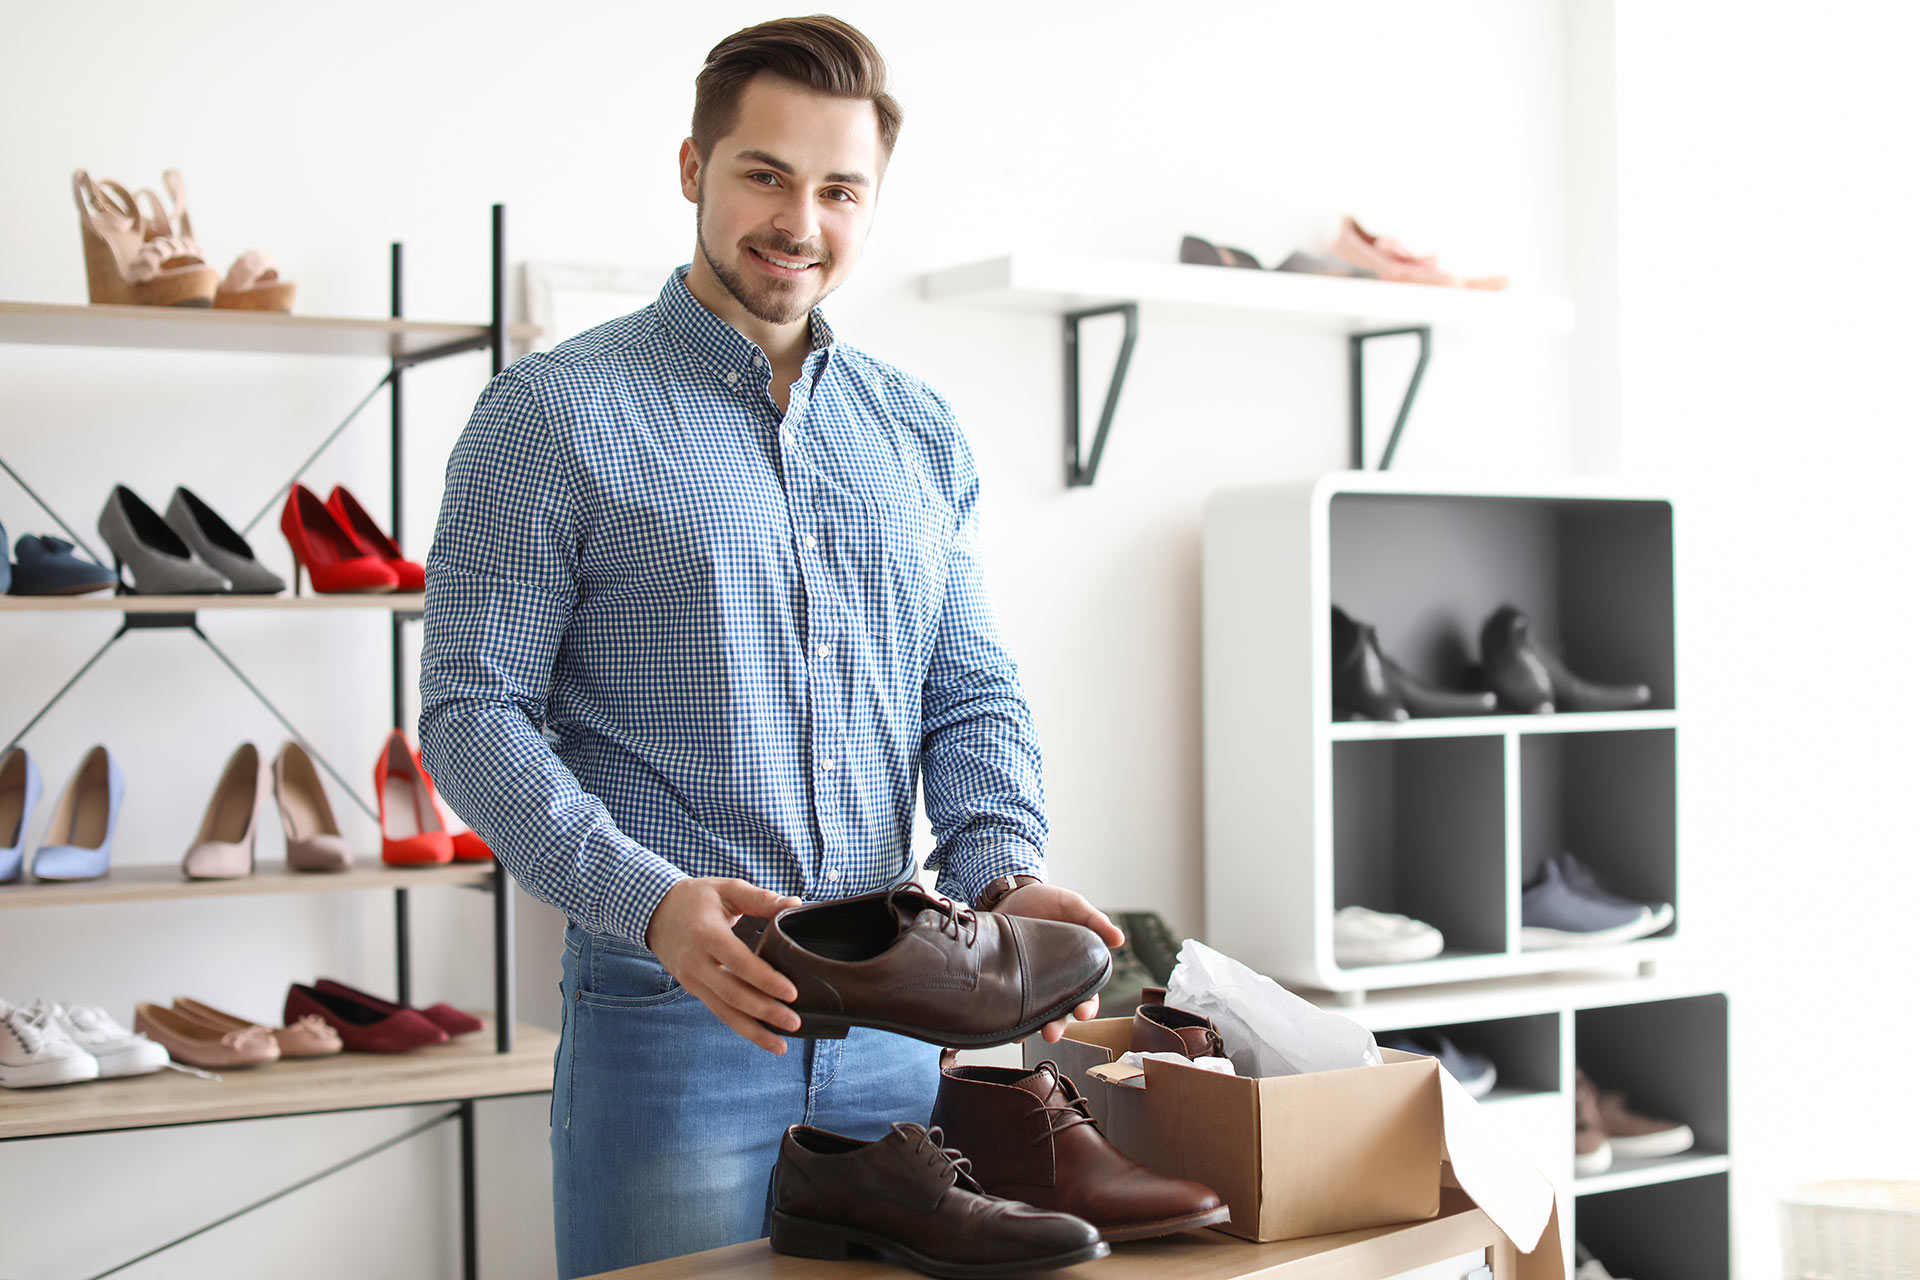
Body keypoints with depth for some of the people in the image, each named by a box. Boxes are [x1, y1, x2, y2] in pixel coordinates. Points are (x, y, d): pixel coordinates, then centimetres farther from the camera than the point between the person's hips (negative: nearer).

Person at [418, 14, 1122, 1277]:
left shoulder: (922, 435, 12)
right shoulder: (556, 415, -3)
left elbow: (973, 694, 13)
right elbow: (473, 712, -7)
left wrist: (1006, 870, -8)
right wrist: (650, 900, -21)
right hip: (666, 1014, -4)